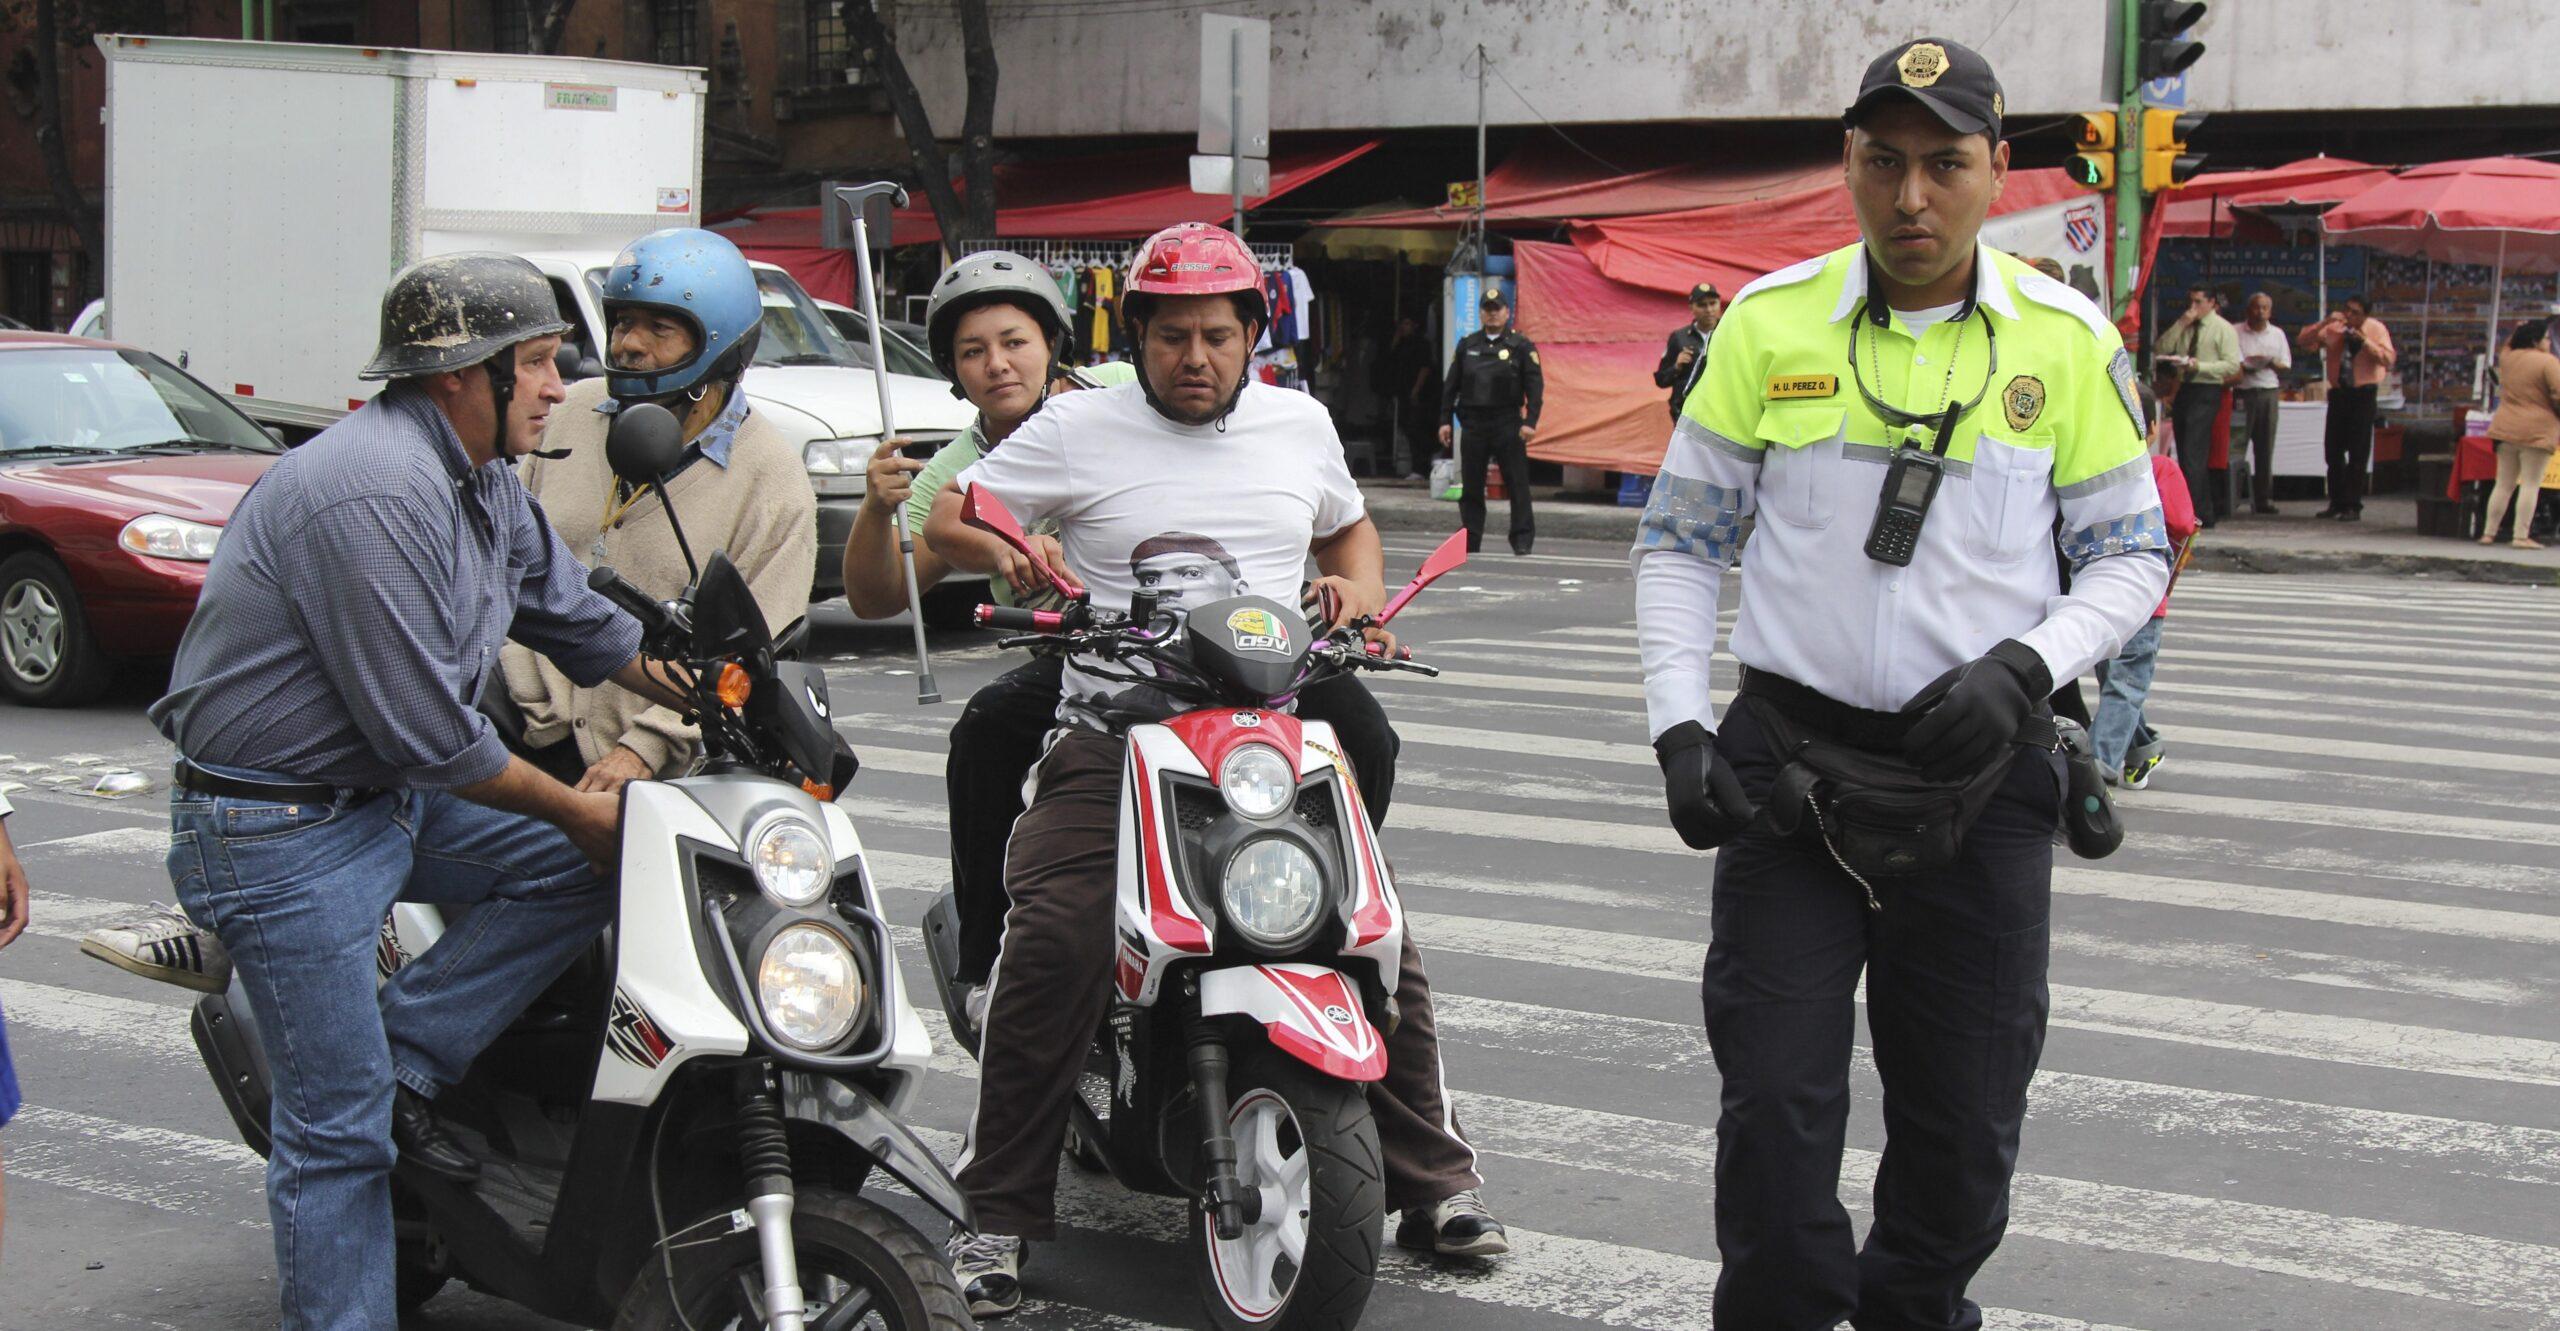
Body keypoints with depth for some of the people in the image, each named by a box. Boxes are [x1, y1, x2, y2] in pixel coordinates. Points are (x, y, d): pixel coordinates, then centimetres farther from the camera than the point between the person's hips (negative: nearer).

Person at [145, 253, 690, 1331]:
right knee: (341, 1130, -5)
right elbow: (427, 735, -24)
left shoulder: (484, 482, 8)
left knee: (584, 868, 0)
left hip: (387, 798, 10)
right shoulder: (377, 493, -24)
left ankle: (404, 1062, 2)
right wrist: (575, 809, -12)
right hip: (279, 830, -9)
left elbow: (579, 620, 20)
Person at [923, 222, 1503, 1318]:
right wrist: (1006, 547, -13)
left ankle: (1434, 1181, 11)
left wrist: (1359, 590, 11)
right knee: (1052, 940, -23)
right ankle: (1000, 1210, -11)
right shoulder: (1077, 428, 6)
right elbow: (947, 518, 9)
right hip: (1115, 726, -3)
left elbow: (1347, 527, 33)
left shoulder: (1299, 423, 16)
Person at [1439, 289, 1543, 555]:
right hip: (1473, 422, 3)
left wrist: (1530, 422, -12)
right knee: (1471, 485, 6)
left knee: (1517, 483, -6)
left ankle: (1522, 539, -2)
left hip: (1507, 425, -3)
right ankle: (1469, 539, 13)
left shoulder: (1521, 346, 2)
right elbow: (1451, 385, 14)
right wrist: (1444, 420, 8)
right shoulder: (1467, 345, 12)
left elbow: (1535, 386, -2)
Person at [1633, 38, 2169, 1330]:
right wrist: (1679, 725, -6)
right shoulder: (1768, 323, -1)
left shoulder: (2068, 341, -1)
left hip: (1978, 780, 1)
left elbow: (2130, 553, 6)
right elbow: (1678, 539, 5)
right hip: (1789, 761, -1)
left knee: (1964, 1120, 11)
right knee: (1774, 1101, -4)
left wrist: (2024, 665, -12)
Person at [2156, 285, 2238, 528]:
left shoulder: (2223, 329, -4)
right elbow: (2162, 349, 5)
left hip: (2206, 393, -8)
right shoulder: (2184, 327, 16)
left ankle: (2195, 512, -18)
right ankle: (2205, 512, 16)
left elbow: (2232, 365, -12)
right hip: (2184, 390, 8)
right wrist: (2181, 324, -4)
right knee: (2185, 454, 9)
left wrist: (2199, 366, -22)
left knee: (2193, 454, -16)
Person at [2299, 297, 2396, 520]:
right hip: (2338, 392, 4)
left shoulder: (2376, 329, -5)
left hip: (2363, 394, -4)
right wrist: (2324, 323, -15)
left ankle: (2353, 506, 1)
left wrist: (2365, 341, -21)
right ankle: (2337, 503, 18)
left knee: (2358, 452, -3)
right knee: (2333, 449, 7)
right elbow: (2303, 342, -5)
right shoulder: (2333, 328, 2)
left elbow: (2389, 359, -16)